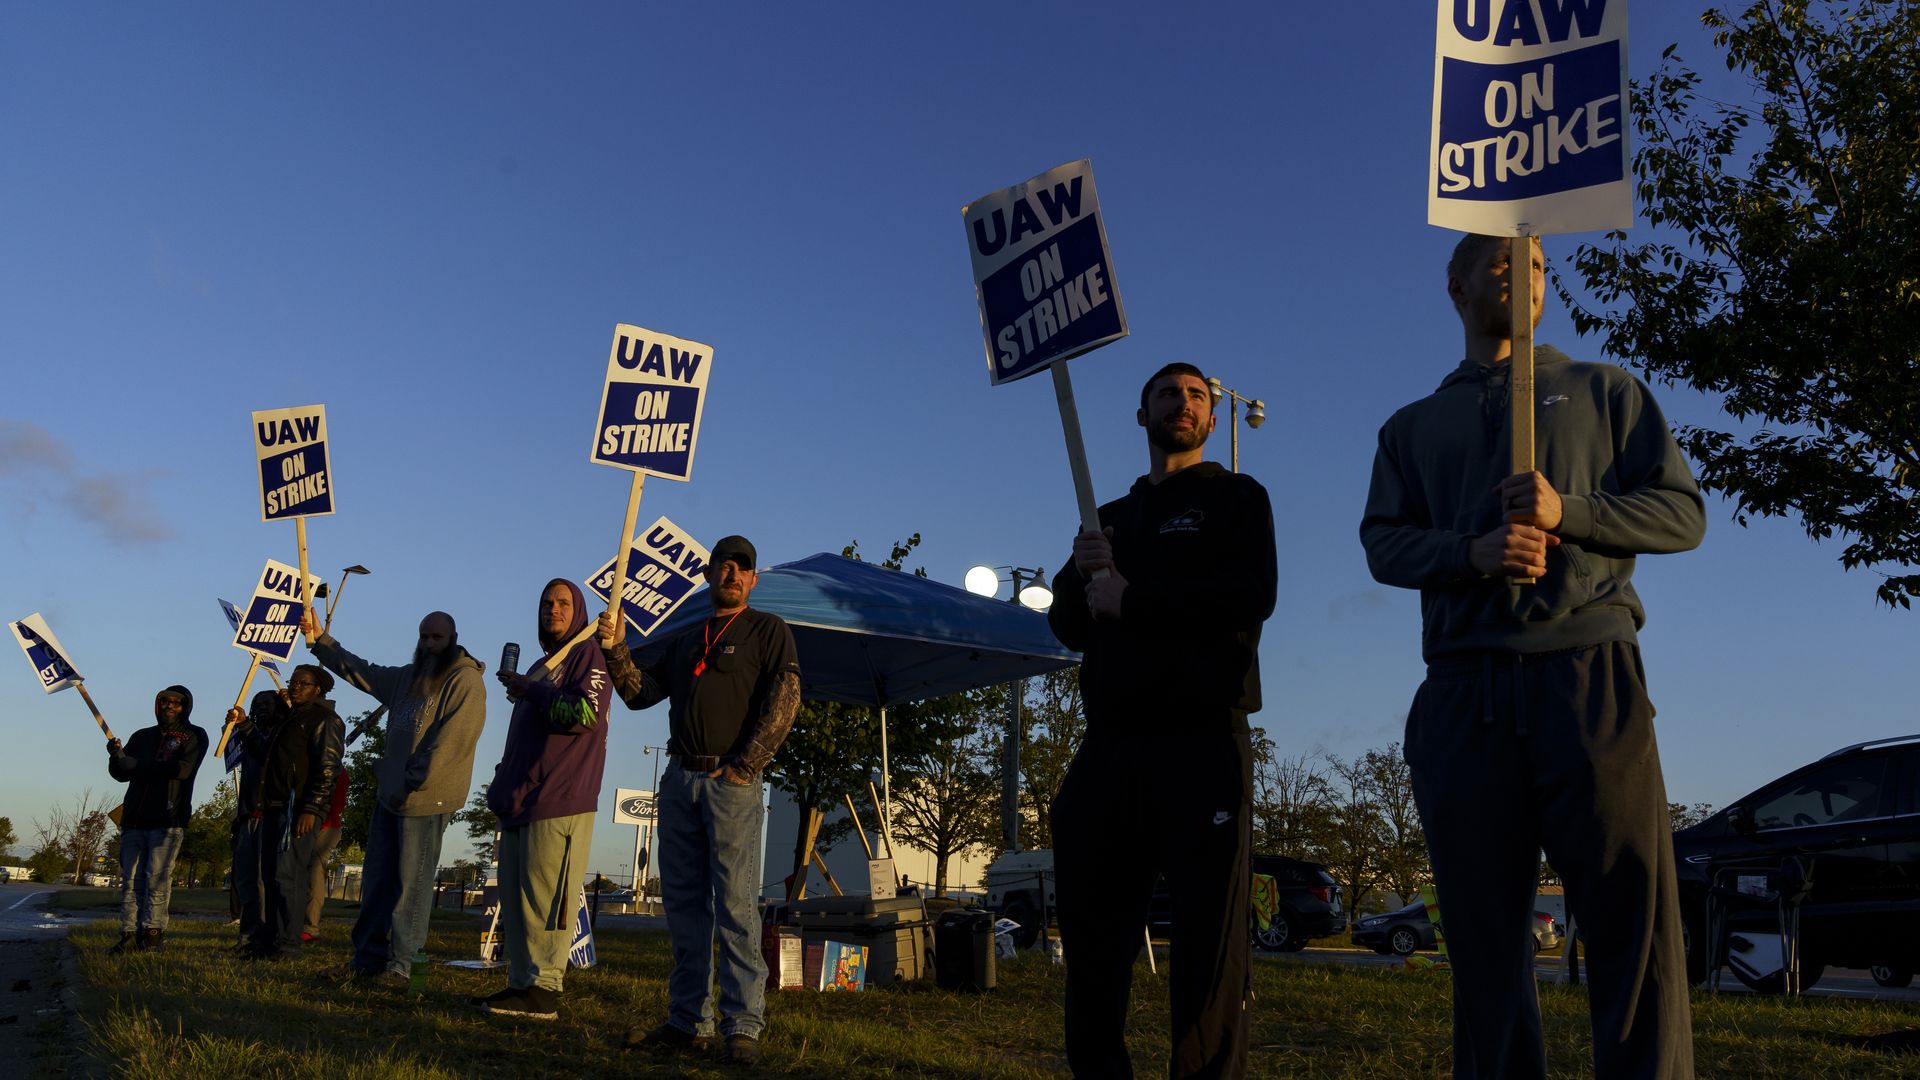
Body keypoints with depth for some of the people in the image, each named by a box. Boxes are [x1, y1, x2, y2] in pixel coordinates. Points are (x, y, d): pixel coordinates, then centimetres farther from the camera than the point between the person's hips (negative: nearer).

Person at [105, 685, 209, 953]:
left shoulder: (194, 737, 7)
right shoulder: (143, 736, 22)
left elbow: (182, 769, -10)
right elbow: (120, 773, 15)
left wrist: (136, 765, -8)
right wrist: (117, 757, -8)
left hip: (168, 819, -4)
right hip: (135, 818, 5)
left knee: (157, 878, -8)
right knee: (131, 879, 0)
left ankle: (153, 931, -5)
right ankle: (130, 933, 1)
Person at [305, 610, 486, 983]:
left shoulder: (466, 681, -11)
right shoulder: (409, 676, 17)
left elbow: (450, 741, -18)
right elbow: (359, 671, 24)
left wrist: (414, 783, -18)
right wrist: (320, 640, 15)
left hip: (427, 800, -8)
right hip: (390, 795, 8)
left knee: (411, 884, -3)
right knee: (377, 879, 12)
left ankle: (398, 964, 2)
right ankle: (367, 956, 19)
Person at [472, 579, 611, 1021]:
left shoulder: (587, 656, -1)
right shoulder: (539, 667, 26)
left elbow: (587, 713, -16)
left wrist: (530, 692, -9)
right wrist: (503, 785, 21)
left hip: (559, 802, -9)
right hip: (522, 800, 9)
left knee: (544, 897, -11)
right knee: (515, 898, 7)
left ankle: (544, 989, -9)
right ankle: (521, 984, 12)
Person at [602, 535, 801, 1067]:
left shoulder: (767, 630, 5)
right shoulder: (681, 642, 22)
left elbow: (785, 700, -7)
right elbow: (640, 693, 14)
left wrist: (744, 767, -12)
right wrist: (616, 649, -3)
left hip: (731, 781, -6)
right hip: (679, 778, 6)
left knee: (734, 904, -8)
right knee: (683, 904, 7)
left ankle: (743, 1026, -6)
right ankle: (689, 1022, 13)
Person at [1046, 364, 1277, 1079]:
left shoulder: (1235, 497, 10)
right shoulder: (1110, 516, 23)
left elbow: (1252, 596, -9)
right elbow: (1069, 626, 14)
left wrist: (1130, 599, -7)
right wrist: (1081, 572, -6)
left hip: (1202, 742, -4)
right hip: (1111, 745, 5)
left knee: (1208, 938, -2)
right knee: (1090, 928, 6)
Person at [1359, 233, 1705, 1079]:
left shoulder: (1605, 391, 19)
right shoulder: (1412, 427, 22)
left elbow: (1682, 511, 10)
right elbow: (1384, 543, 8)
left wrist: (1567, 511, -8)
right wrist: (1473, 551, -12)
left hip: (1590, 676, -1)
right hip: (1464, 692, 2)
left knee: (1633, 916, -9)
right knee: (1483, 930, 3)